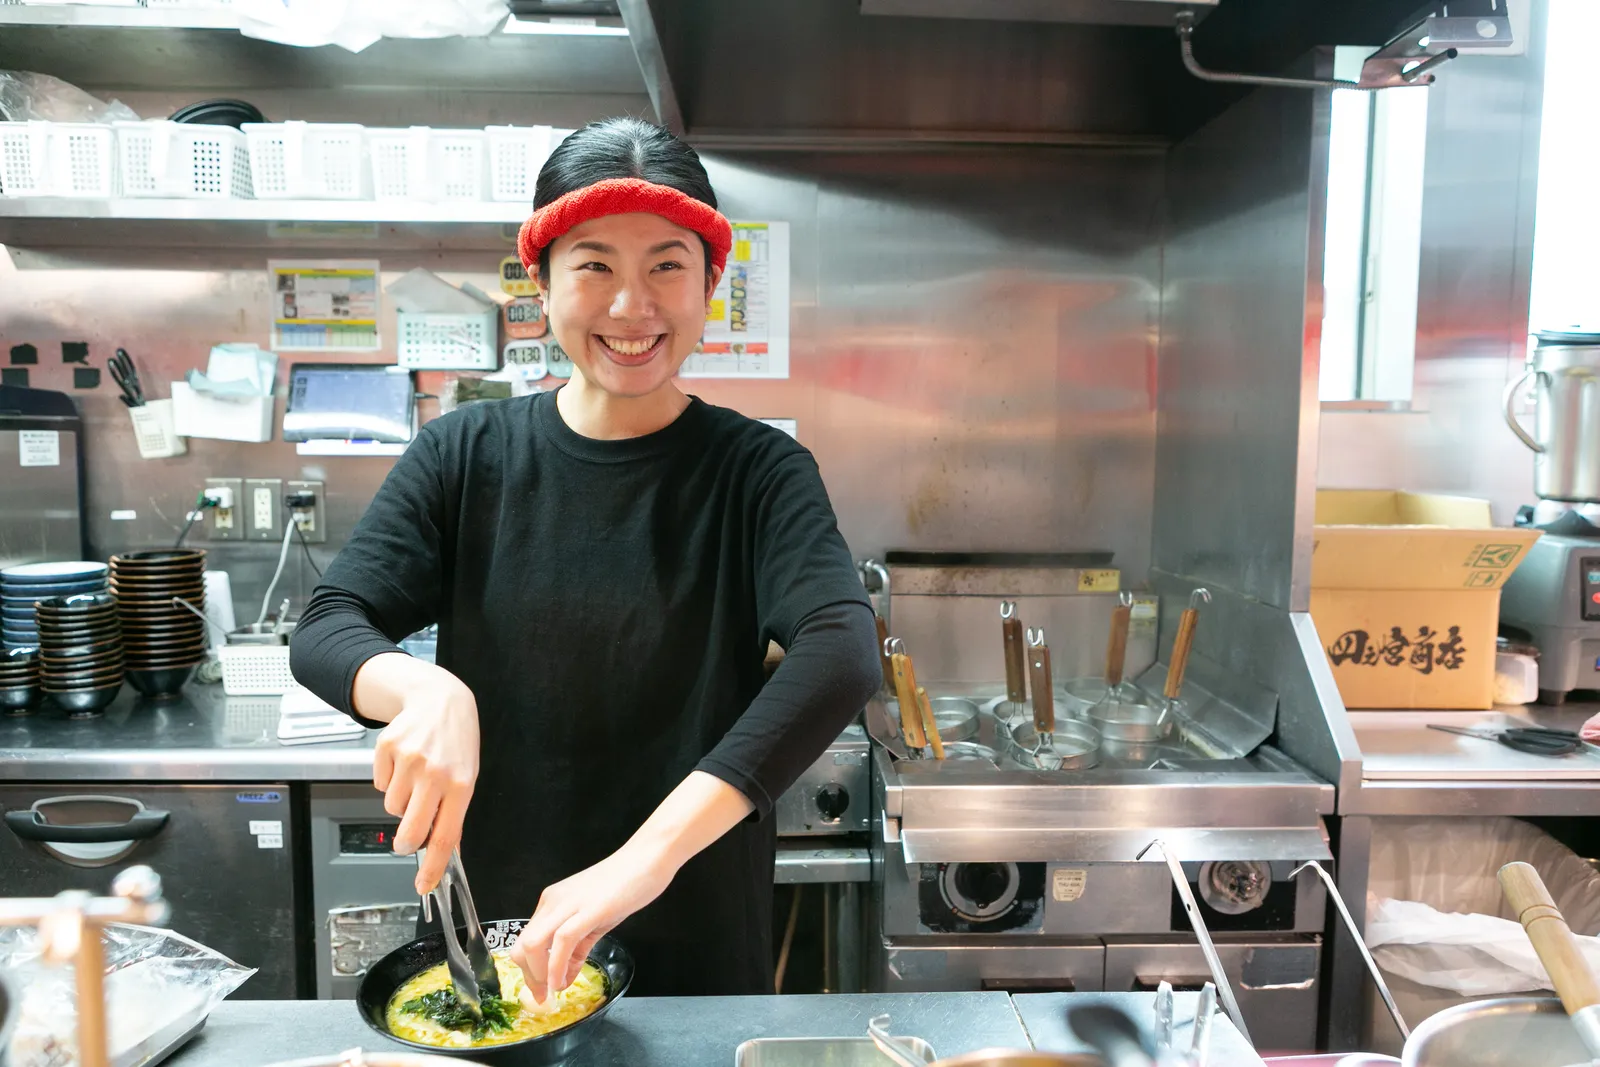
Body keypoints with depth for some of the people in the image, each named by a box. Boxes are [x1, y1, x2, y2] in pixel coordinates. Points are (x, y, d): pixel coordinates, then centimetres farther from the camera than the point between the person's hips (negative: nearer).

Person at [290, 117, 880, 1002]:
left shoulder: (757, 471, -12)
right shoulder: (465, 456, -4)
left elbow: (842, 654, -27)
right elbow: (324, 631, -10)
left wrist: (648, 854, -38)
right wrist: (426, 689, -34)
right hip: (488, 926, 2)